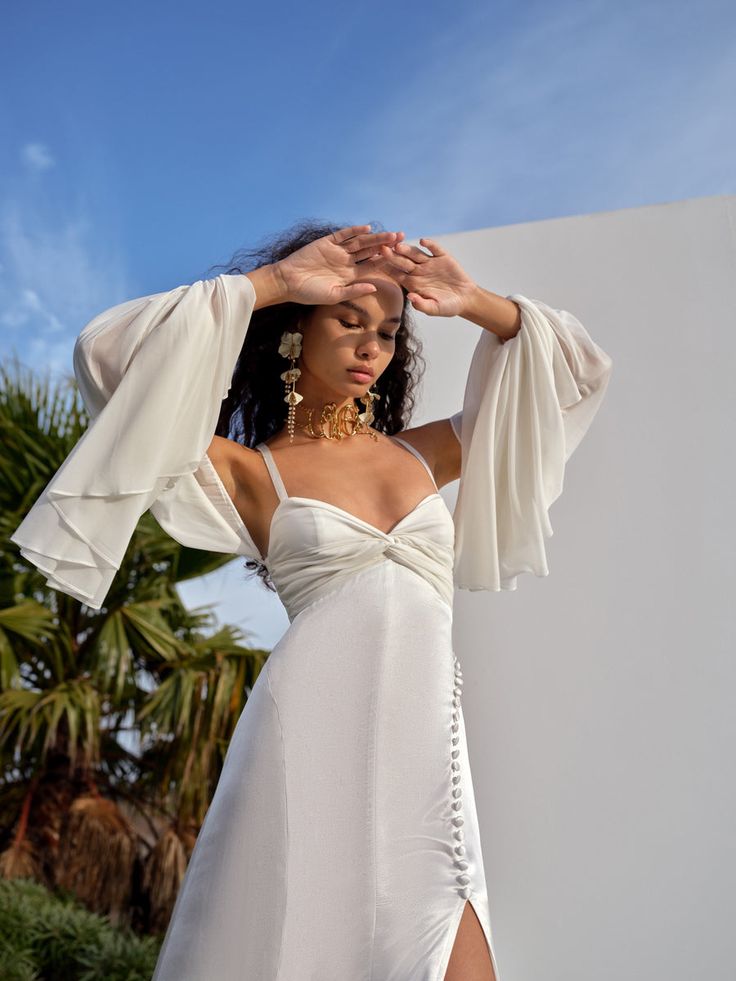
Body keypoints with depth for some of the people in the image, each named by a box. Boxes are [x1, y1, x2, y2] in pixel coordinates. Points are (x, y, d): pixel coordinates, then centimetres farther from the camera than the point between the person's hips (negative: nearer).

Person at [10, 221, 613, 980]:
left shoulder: (421, 454, 18)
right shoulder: (249, 470, 8)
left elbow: (579, 370, 26)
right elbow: (105, 352, -3)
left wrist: (473, 304, 11)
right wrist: (270, 283, 0)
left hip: (424, 745, 3)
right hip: (307, 741, -3)